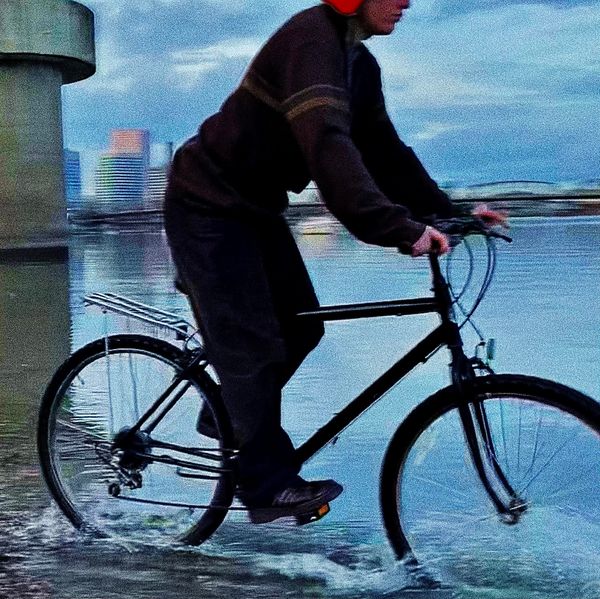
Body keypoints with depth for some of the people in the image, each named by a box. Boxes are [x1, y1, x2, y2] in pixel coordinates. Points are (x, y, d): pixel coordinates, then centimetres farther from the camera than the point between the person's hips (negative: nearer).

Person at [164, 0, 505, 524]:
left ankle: (228, 417, 26)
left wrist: (446, 211, -4)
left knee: (301, 327, 7)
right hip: (208, 205, -9)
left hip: (257, 206, 9)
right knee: (252, 342, -9)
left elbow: (384, 150, 6)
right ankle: (268, 484, 0)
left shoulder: (360, 62, 5)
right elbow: (327, 145, -39)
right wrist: (399, 228, -45)